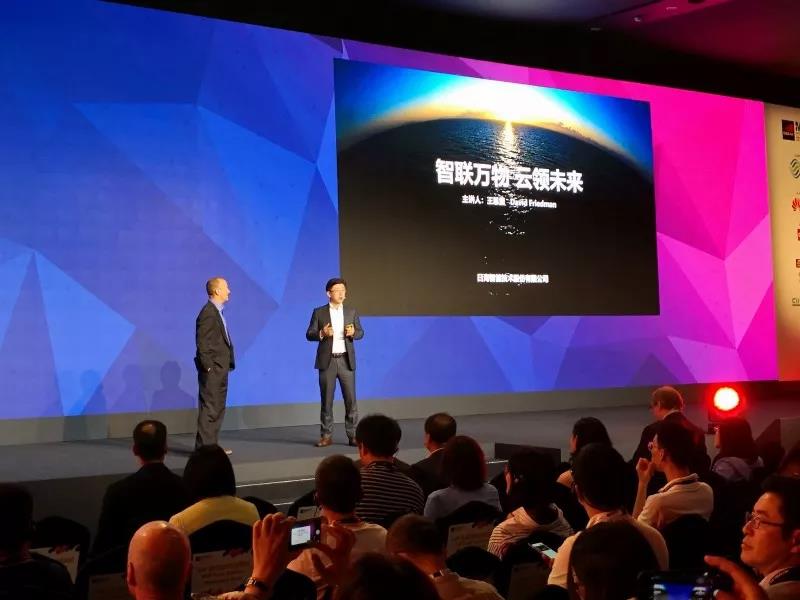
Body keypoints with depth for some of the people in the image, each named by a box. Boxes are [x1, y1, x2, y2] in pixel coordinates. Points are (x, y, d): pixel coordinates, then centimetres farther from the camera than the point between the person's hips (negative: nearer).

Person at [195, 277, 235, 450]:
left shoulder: (217, 312, 15)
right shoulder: (208, 313, -15)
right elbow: (202, 343, -18)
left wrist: (228, 363, 13)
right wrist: (209, 367, -19)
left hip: (221, 369, 10)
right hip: (212, 370, -10)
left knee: (218, 409, 14)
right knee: (209, 409, -7)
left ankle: (212, 446, 21)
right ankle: (204, 447, -3)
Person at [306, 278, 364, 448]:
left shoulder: (351, 311, 8)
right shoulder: (319, 312, 2)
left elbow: (360, 332, 9)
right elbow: (309, 334, 0)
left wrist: (353, 332, -14)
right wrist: (322, 333, -19)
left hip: (346, 361, 1)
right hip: (327, 361, -1)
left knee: (350, 399, -1)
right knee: (326, 400, 3)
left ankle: (352, 435, 5)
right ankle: (326, 435, 9)